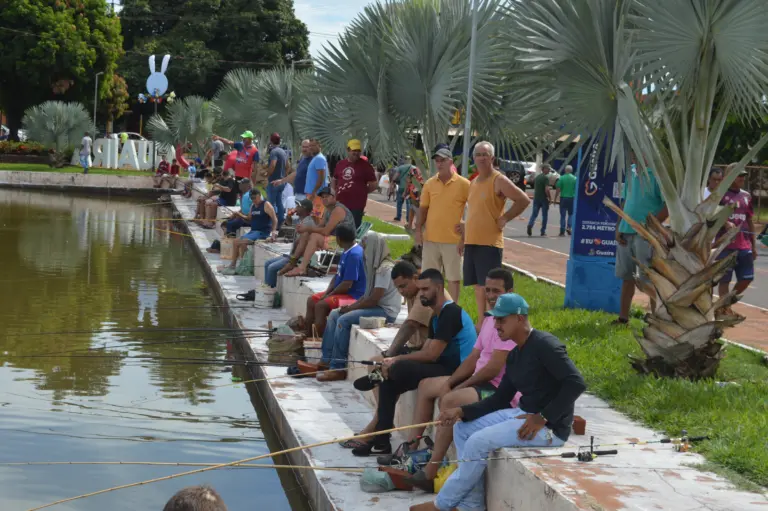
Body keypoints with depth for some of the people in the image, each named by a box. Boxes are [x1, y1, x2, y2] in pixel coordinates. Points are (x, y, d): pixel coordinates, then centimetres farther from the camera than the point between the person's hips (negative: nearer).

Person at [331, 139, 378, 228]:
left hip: (357, 205, -5)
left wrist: (362, 191, -1)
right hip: (340, 203, 5)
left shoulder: (365, 165, -3)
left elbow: (374, 184, 0)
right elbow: (334, 180, 26)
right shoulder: (340, 164, 11)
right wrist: (335, 191, 12)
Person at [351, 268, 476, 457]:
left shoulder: (450, 313, -15)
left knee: (399, 370, -24)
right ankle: (381, 440, 1)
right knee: (389, 381, 2)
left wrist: (396, 360, -11)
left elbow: (431, 355, -20)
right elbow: (425, 352, 9)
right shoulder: (437, 316, 17)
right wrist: (394, 361, -7)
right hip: (444, 369, 10)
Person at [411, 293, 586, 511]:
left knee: (479, 441, -19)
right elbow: (501, 398, 14)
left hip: (549, 427, -10)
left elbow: (576, 383, -25)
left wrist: (542, 418, -25)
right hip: (522, 414, 10)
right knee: (462, 429, 6)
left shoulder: (544, 344, -16)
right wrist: (461, 411, 1)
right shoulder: (515, 354, 13)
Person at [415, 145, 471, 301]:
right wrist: (418, 229, -2)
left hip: (453, 240, -3)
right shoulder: (429, 183, 4)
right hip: (431, 238, 4)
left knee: (453, 278, 5)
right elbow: (423, 208, 11)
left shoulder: (463, 184, -6)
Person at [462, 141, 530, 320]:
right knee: (478, 286, 12)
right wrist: (464, 237, 19)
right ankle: (481, 324, 20)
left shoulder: (499, 181, -9)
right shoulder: (472, 183, 15)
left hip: (490, 243, -8)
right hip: (471, 242, 8)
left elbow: (524, 200, -13)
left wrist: (505, 218, -11)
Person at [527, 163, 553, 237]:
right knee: (544, 215, 5)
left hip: (536, 198, 5)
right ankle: (543, 231, 8)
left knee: (534, 213, 4)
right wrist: (550, 198, -10)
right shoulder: (546, 178, -12)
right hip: (544, 199, -5)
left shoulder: (537, 177, 11)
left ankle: (530, 225, -22)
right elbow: (546, 189, -20)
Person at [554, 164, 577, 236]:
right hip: (572, 198, 1)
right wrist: (577, 199, 10)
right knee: (571, 214, 16)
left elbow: (558, 189, -6)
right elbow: (577, 189, 0)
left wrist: (555, 198, 1)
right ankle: (568, 227, -4)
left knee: (563, 215, 5)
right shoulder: (575, 178, -1)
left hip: (563, 198, 0)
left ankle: (562, 231, 4)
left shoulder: (561, 178, -4)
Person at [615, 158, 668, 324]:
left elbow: (669, 206, -14)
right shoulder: (631, 170, 11)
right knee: (627, 277, 14)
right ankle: (623, 317, 22)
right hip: (625, 232, 7)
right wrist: (619, 227, 10)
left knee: (649, 280, -3)